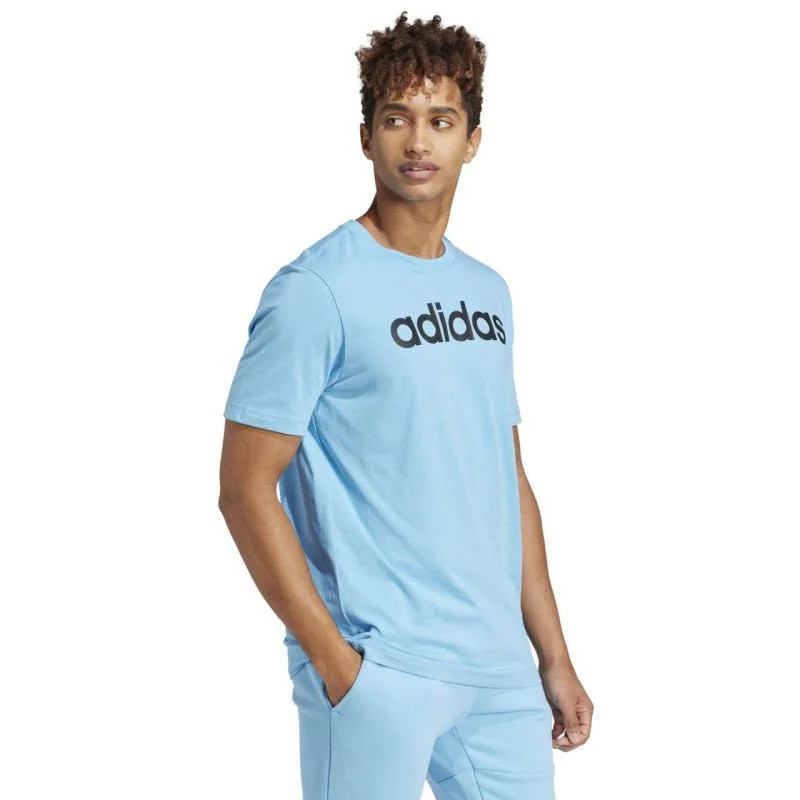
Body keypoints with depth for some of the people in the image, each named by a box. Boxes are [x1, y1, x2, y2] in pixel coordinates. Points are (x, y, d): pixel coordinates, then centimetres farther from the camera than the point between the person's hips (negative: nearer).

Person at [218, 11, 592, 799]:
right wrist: (333, 660, -14)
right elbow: (245, 488, -11)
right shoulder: (316, 291, -9)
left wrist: (554, 656, 13)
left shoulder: (487, 292, 11)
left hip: (499, 670, 6)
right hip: (379, 673, -6)